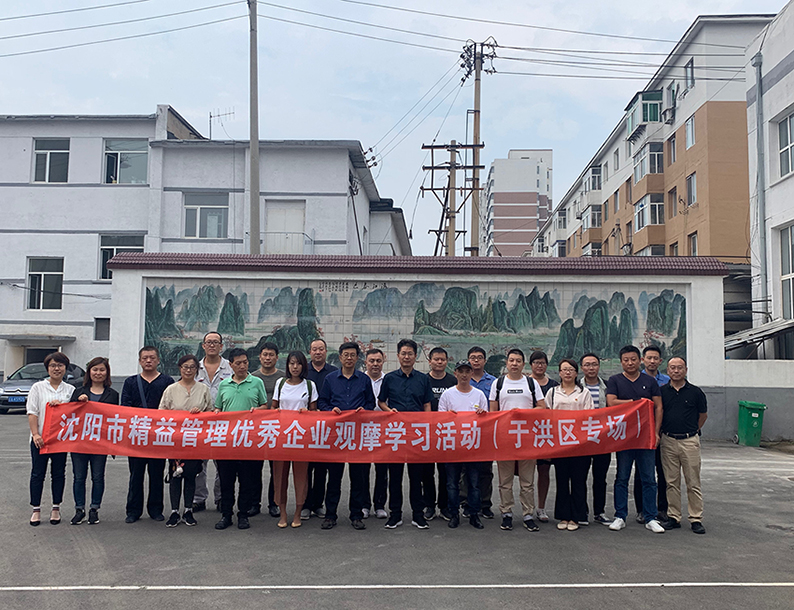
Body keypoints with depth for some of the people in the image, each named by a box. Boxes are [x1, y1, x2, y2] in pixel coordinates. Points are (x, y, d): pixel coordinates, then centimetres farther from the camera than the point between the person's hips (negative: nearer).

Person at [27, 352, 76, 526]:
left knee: (59, 473, 7)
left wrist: (61, 405, -16)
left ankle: (56, 508, 16)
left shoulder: (70, 389, 7)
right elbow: (32, 413, -3)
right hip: (40, 438, -1)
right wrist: (35, 434, -13)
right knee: (37, 473, 3)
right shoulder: (38, 387, 3)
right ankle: (36, 509, 11)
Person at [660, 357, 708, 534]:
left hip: (690, 441, -1)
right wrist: (660, 433, 5)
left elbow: (703, 415, 11)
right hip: (668, 441, 2)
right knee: (672, 482, 7)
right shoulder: (662, 391, 4)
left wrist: (692, 431, 11)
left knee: (693, 483, 2)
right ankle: (673, 517, 15)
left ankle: (696, 519, 9)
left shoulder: (695, 392, 0)